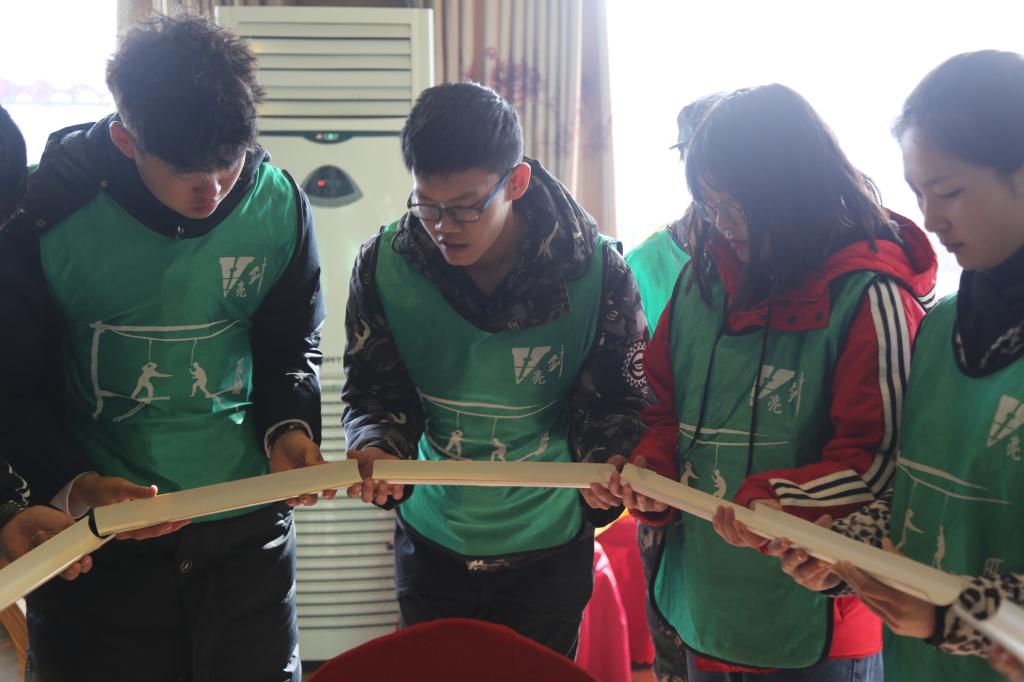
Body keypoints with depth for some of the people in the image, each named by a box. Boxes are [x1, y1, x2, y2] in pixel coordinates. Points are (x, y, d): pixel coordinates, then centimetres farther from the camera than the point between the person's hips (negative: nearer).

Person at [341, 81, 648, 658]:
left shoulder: (598, 271, -18)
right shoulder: (384, 265, -13)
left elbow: (618, 399, -9)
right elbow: (375, 390, -5)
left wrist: (607, 463, -30)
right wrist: (376, 449, -26)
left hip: (549, 550, -1)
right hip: (432, 542, 2)